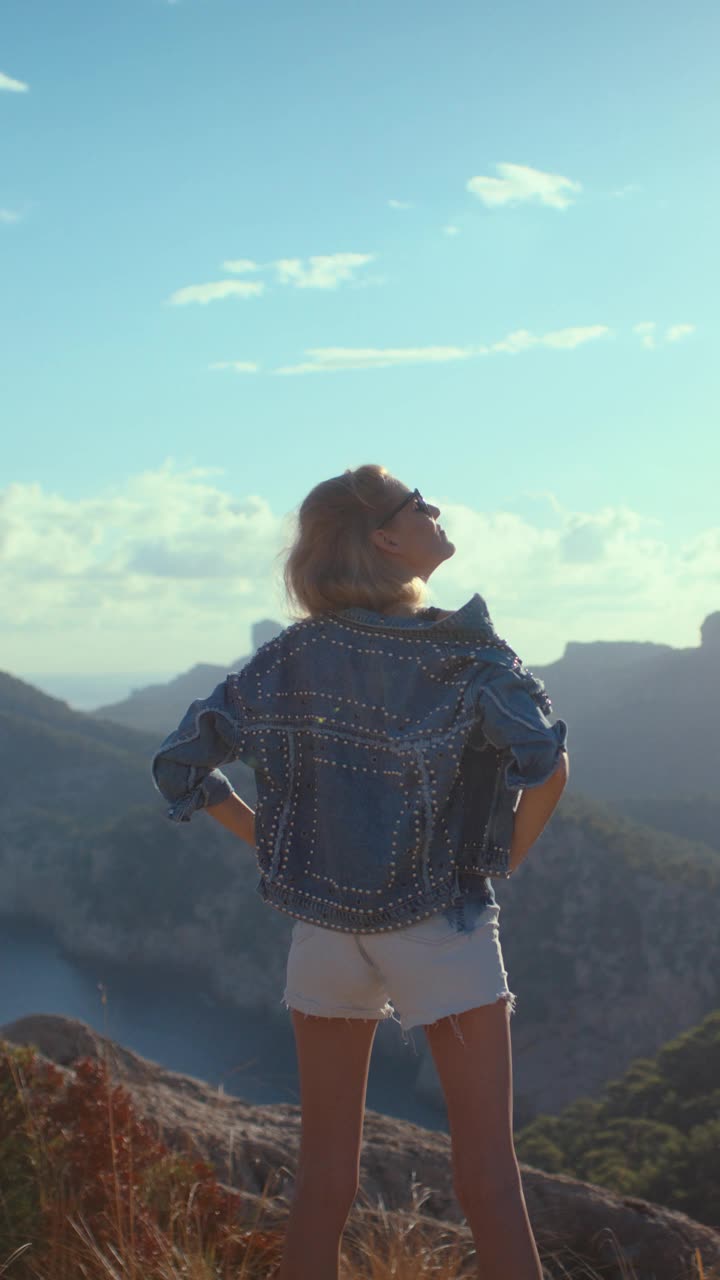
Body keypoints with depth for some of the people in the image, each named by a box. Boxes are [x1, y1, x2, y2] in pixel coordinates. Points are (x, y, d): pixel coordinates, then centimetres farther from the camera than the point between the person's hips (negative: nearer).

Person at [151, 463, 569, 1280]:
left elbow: (180, 763, 1)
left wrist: (273, 842, 6)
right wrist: (505, 860, -8)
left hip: (323, 928, 4)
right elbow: (544, 763, -24)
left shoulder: (296, 655, 1)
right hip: (439, 928, -4)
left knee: (324, 1169, 13)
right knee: (487, 1168, 3)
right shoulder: (464, 651, -10)